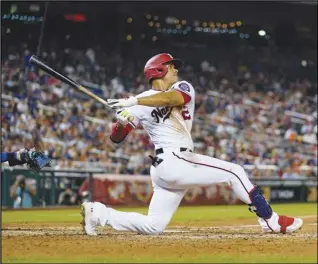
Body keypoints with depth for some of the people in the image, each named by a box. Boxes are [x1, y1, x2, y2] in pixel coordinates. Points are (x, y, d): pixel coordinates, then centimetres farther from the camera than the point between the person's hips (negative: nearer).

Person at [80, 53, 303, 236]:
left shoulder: (184, 88, 12)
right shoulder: (141, 102, 1)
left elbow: (173, 97, -15)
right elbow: (116, 137, -3)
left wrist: (134, 101, -25)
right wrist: (121, 121, -26)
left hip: (184, 161, 6)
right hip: (172, 163, -6)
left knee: (153, 227, 4)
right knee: (235, 172, -6)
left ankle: (99, 213, 7)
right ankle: (271, 220, -2)